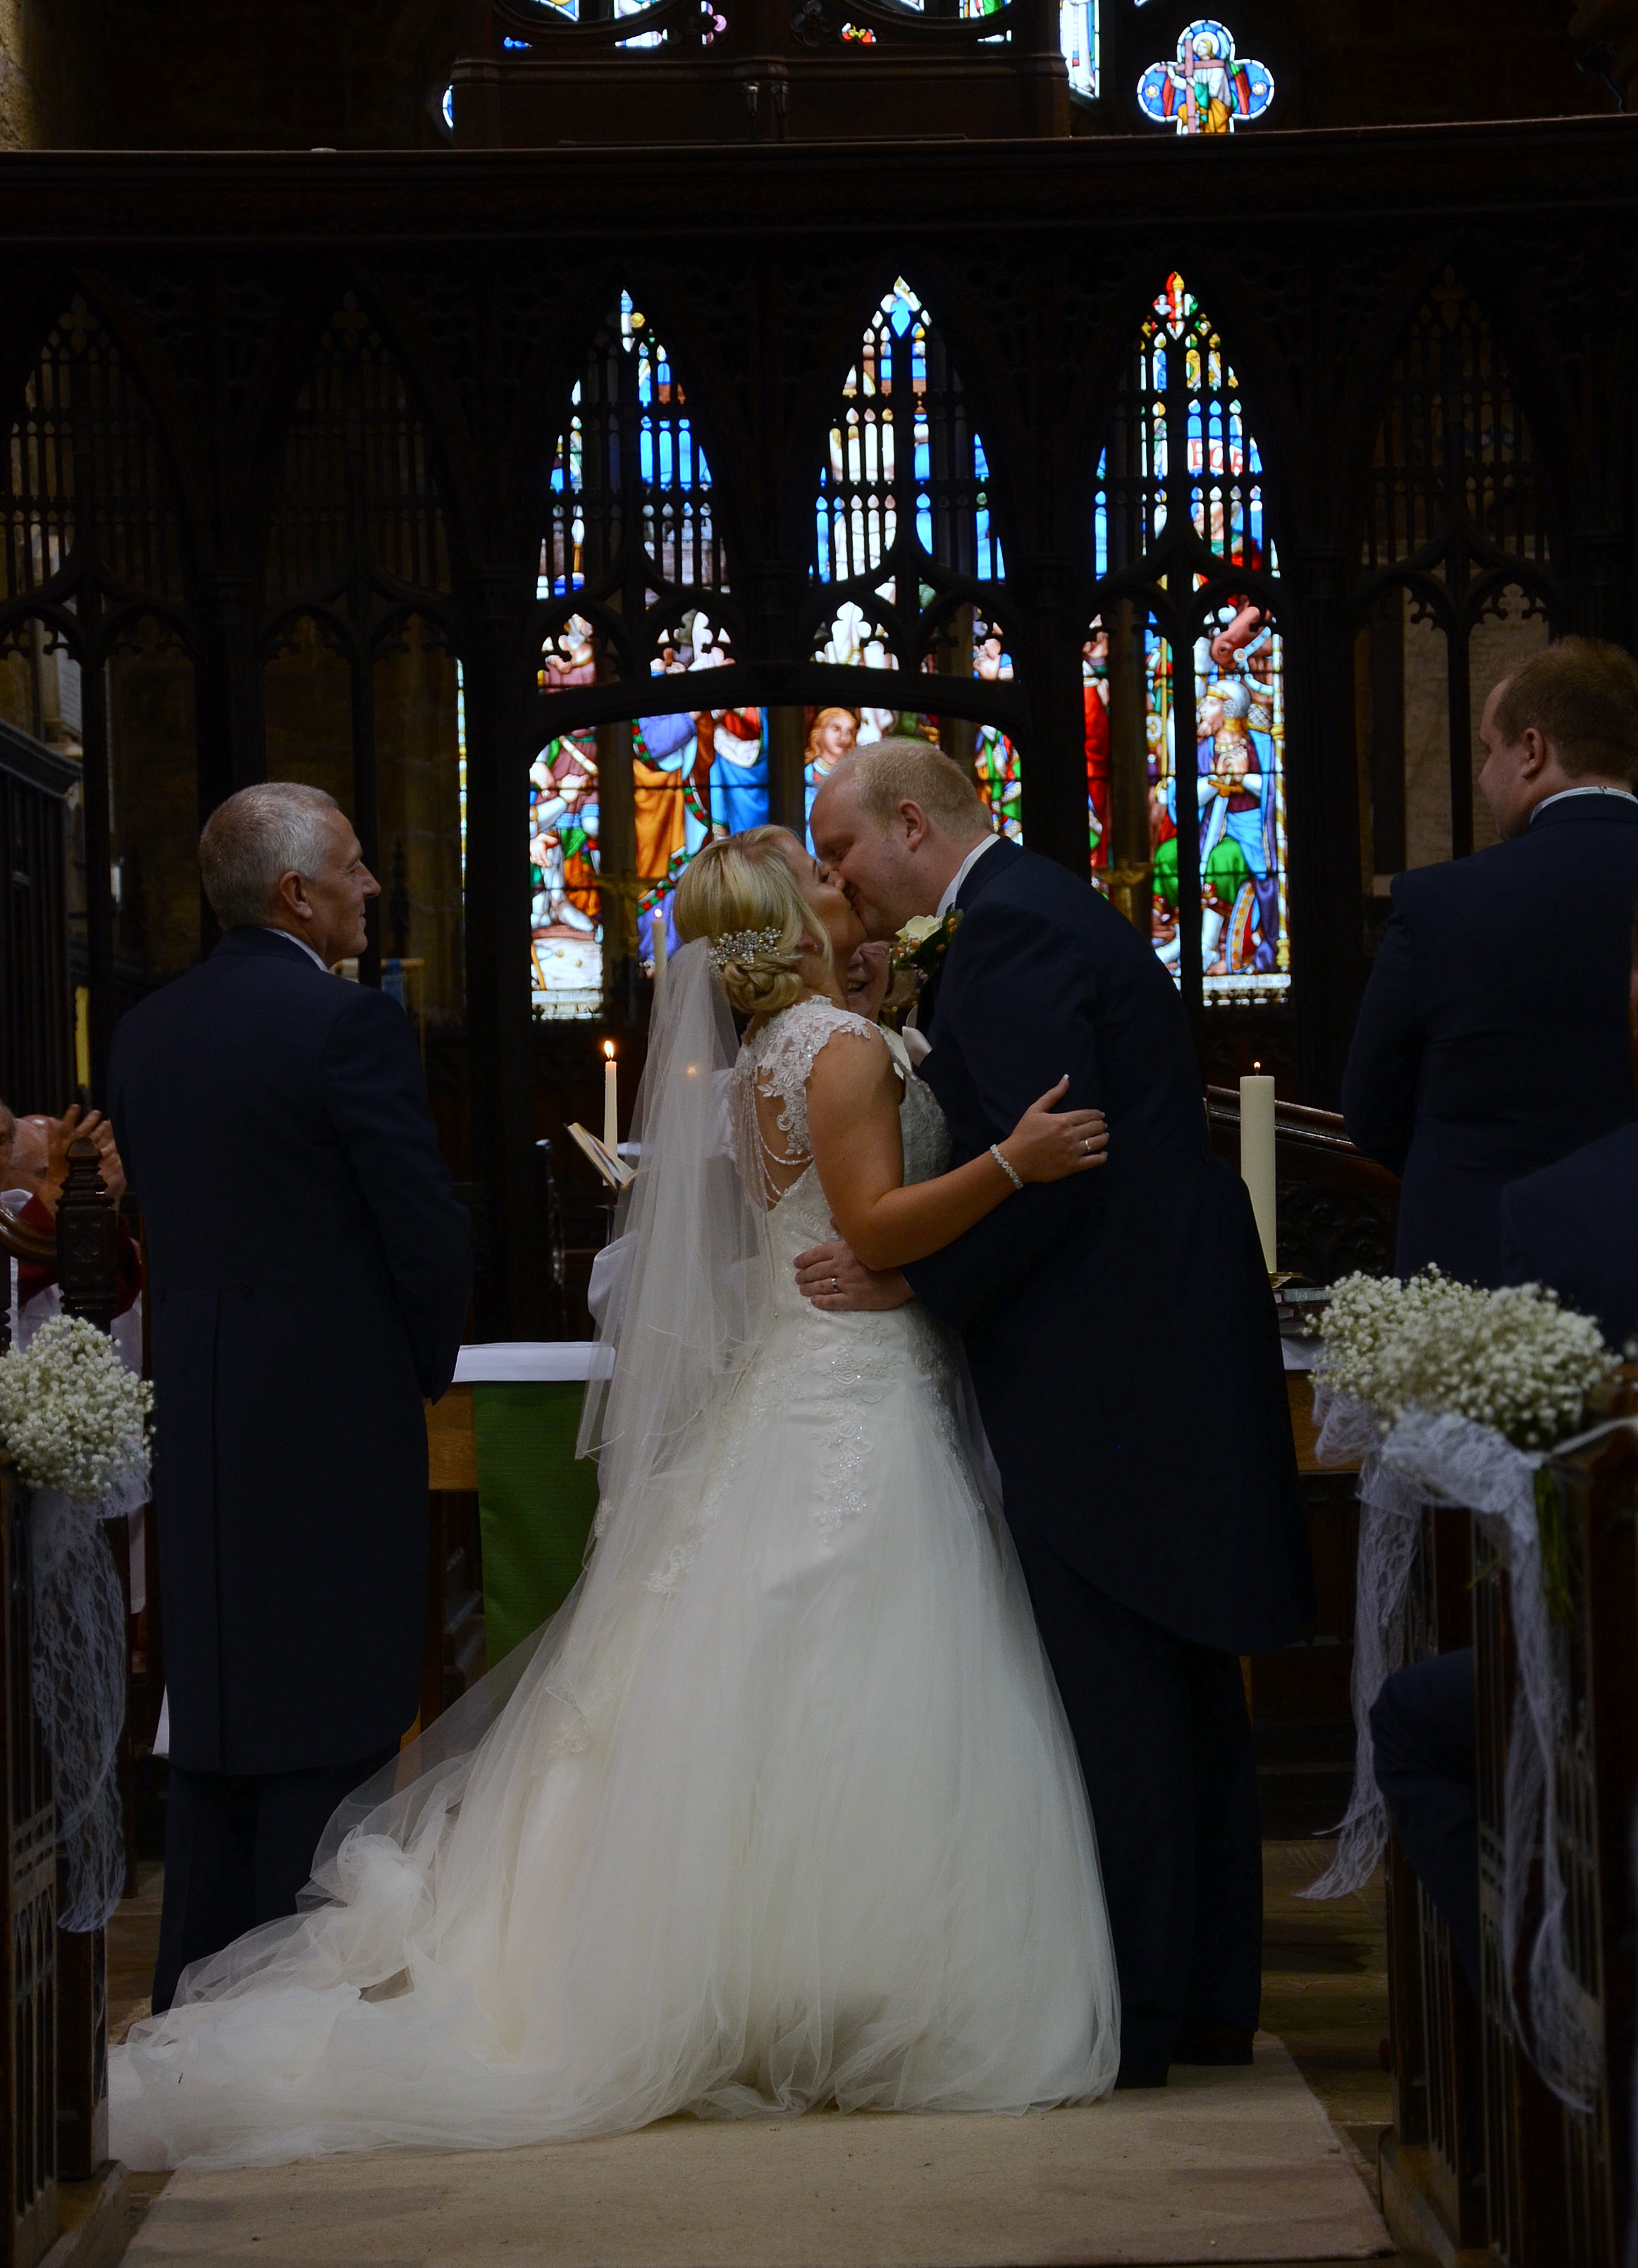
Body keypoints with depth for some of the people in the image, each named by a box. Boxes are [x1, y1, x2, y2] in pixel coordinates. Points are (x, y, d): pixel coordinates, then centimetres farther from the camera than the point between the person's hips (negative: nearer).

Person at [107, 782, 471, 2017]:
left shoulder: (146, 1031, 7)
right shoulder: (352, 1022, -14)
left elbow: (163, 1213, 12)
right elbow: (432, 1231, -13)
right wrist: (425, 1365, 4)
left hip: (197, 1413, 7)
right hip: (339, 1411, -7)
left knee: (212, 1708, 15)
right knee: (330, 1725, 0)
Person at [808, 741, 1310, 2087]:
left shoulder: (1007, 930, -13)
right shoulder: (1043, 908, 19)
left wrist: (913, 1279, -12)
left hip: (1107, 1362, -11)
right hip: (1174, 1335, 11)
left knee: (1116, 1694, -5)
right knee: (1186, 1687, 15)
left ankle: (1128, 2022, 1)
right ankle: (1209, 1997, 23)